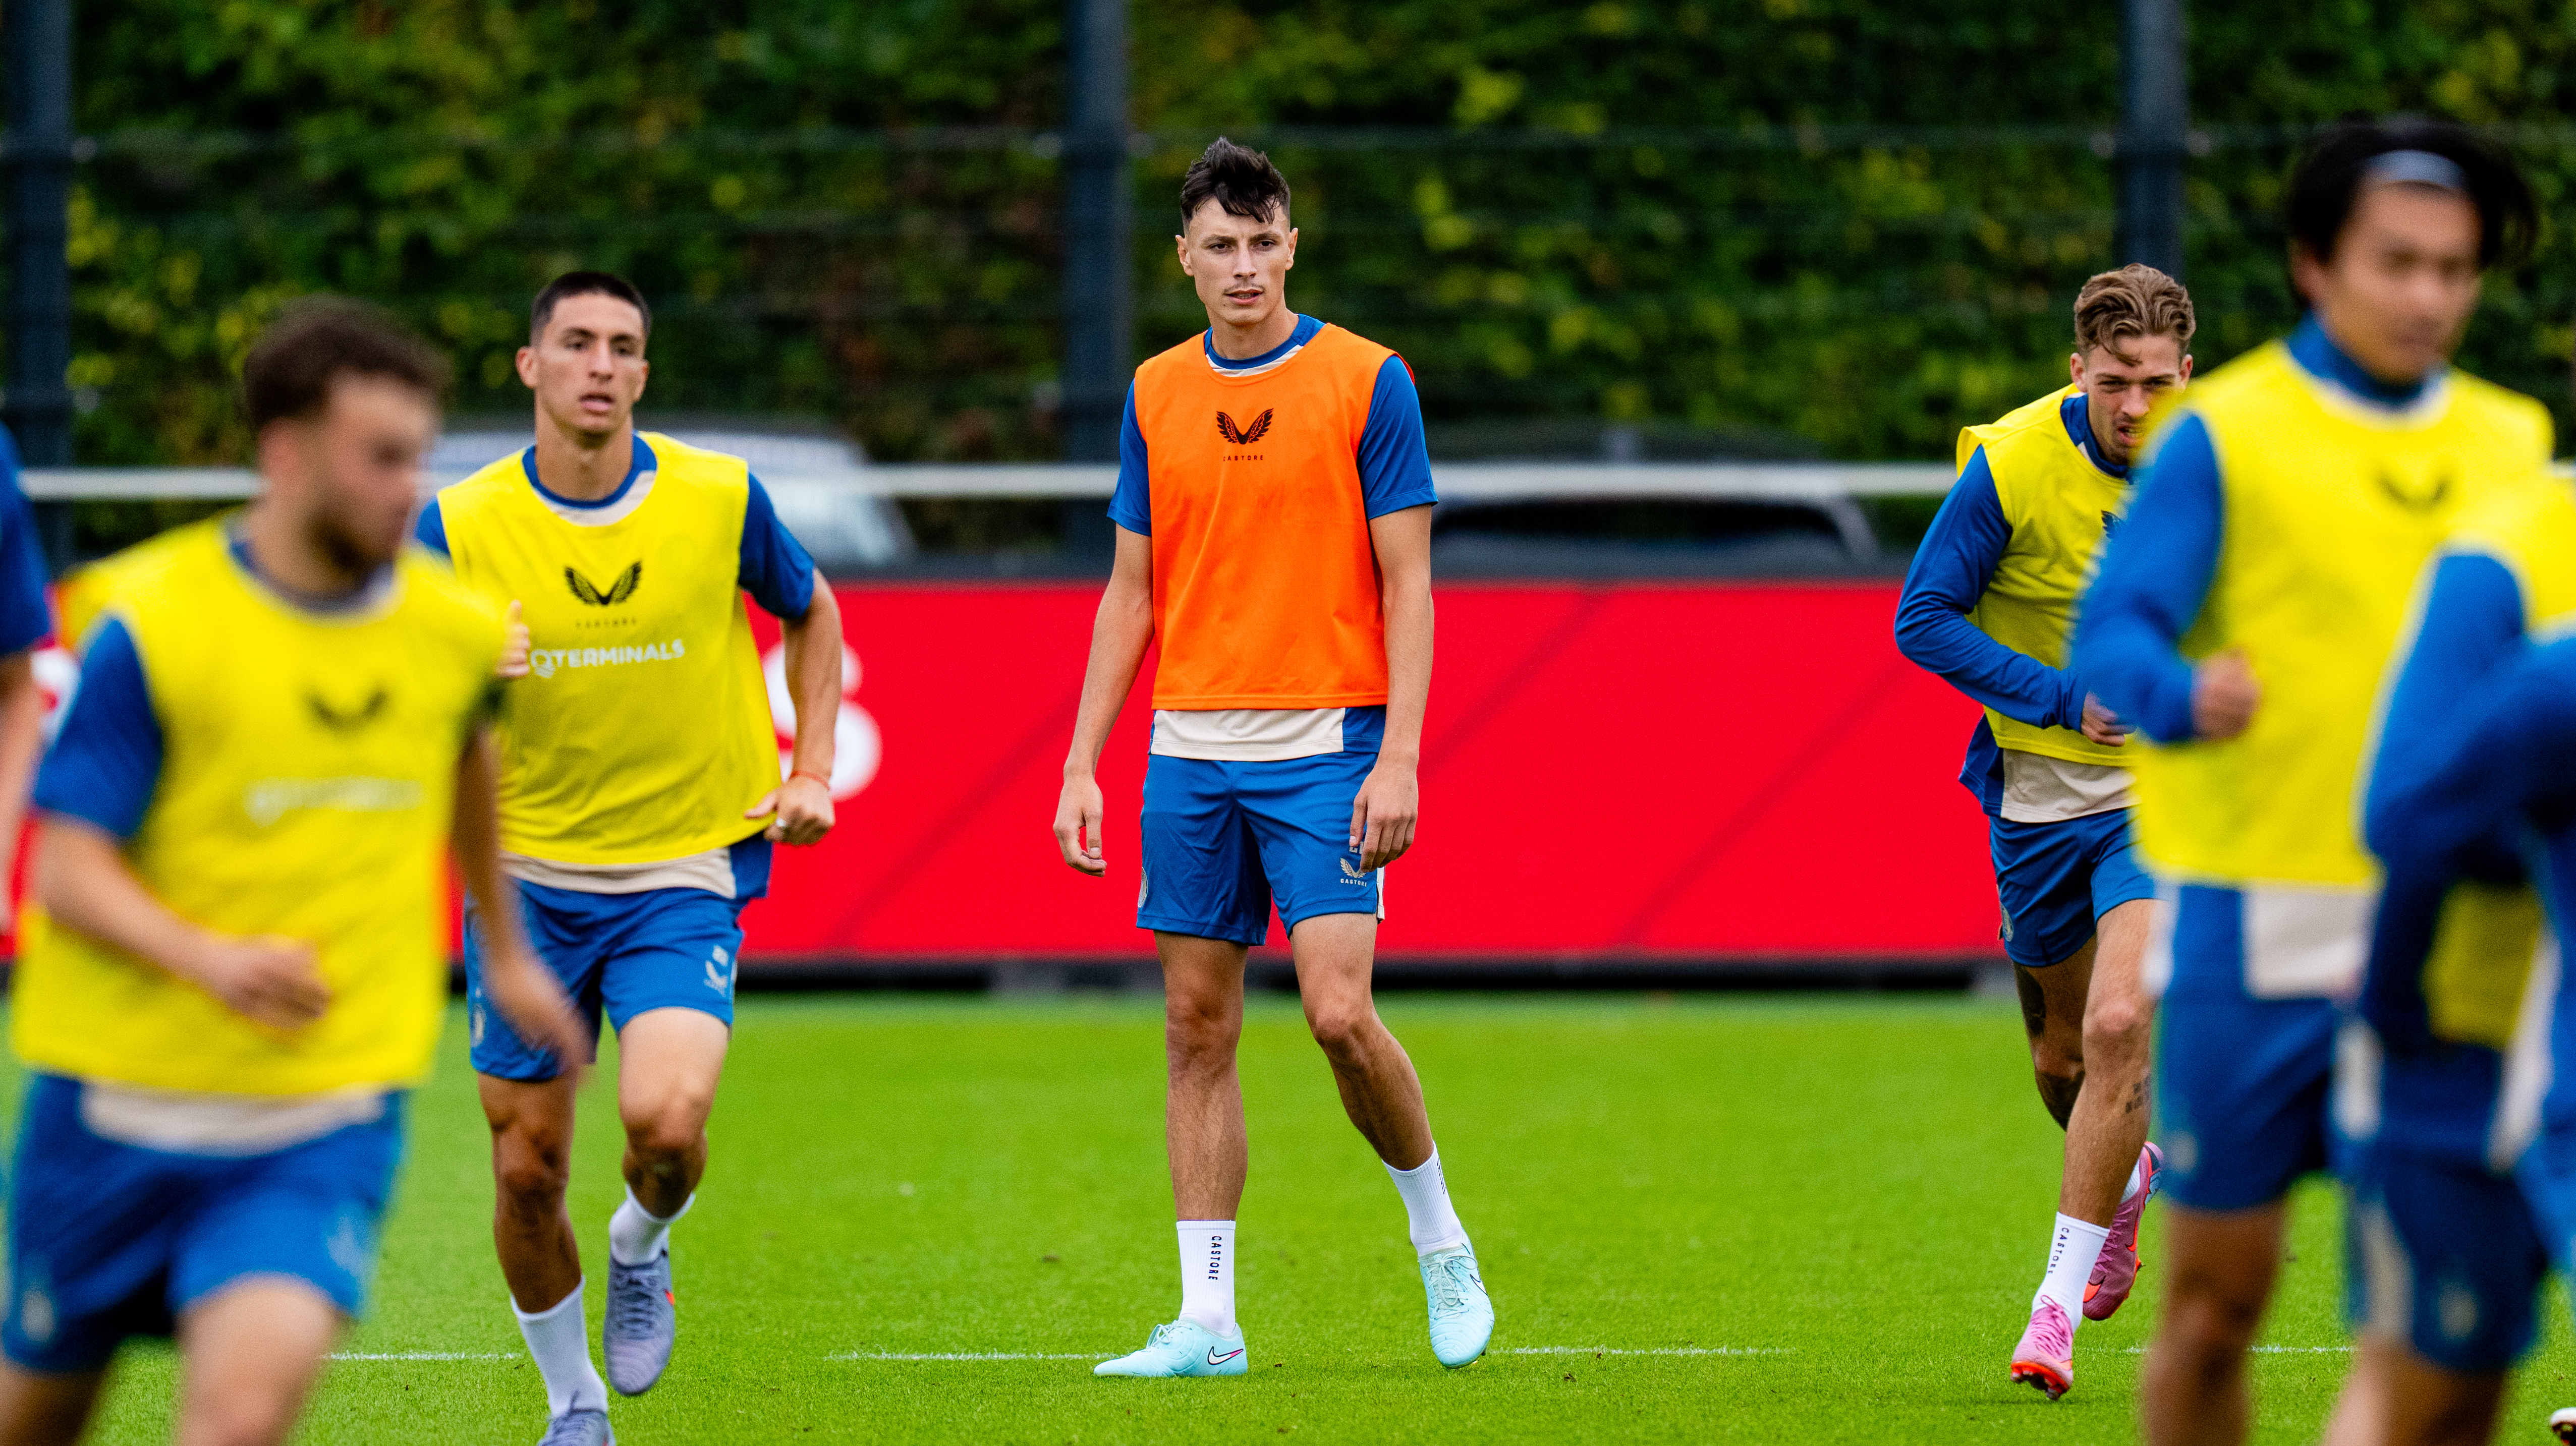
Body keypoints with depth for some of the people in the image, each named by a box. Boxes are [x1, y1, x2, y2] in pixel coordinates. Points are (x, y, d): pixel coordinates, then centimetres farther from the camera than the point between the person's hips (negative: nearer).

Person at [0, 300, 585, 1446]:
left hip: (327, 1123, 1)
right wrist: (210, 958, -32)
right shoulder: (149, 625, -12)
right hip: (122, 1100, -1)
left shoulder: (456, 632, 1)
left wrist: (503, 947, 36)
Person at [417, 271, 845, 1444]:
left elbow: (810, 612, 13)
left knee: (666, 1118, -24)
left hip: (685, 873, -1)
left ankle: (640, 1249, 12)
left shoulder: (719, 499, -6)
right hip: (526, 874, 1)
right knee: (528, 1172, 2)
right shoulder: (460, 526, -7)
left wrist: (811, 772, 4)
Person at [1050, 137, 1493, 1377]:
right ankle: (1207, 1319, 6)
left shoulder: (1367, 381, -3)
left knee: (1339, 1012, -14)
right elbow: (1132, 590, 14)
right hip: (1191, 751, 4)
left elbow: (1407, 584, -4)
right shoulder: (1158, 393, 9)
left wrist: (1399, 758, -13)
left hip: (1323, 748, -4)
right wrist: (1082, 765, 7)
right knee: (1198, 1030, 3)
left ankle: (1440, 1239, 9)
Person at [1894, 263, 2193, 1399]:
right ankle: (2131, 1174, 49)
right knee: (2061, 1056, 13)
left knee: (2121, 1025, -19)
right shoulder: (2011, 464, -17)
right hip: (2039, 792, 1)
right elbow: (1923, 618, -13)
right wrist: (2065, 699, -20)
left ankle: (2061, 1305, -10)